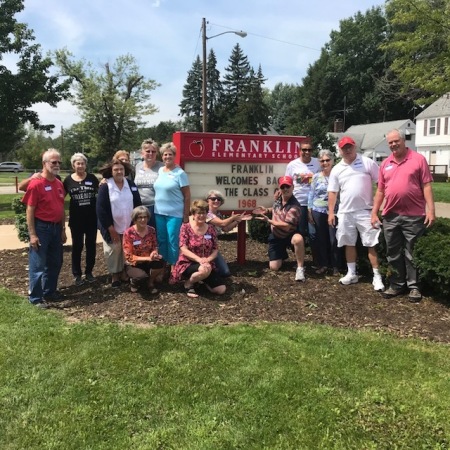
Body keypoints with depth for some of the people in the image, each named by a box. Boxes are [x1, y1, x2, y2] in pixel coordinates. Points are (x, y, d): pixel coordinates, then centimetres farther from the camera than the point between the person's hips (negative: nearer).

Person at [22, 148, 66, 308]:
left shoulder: (59, 184, 8)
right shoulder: (36, 184, -13)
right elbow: (30, 211, -14)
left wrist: (63, 229, 12)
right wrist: (32, 234, -17)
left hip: (56, 228, 7)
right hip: (41, 228, -7)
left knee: (55, 263, 16)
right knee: (38, 265, 0)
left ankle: (49, 291, 31)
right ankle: (35, 298, 11)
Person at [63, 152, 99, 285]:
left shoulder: (92, 178, 2)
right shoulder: (68, 180, 1)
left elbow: (99, 193, 14)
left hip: (92, 216, 1)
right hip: (76, 217, -1)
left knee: (91, 244, 9)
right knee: (77, 245, 6)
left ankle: (89, 272, 22)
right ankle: (77, 274, 17)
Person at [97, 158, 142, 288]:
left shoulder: (131, 185, 0)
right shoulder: (104, 187, -11)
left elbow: (137, 204, 4)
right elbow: (101, 210, -14)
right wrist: (111, 229, -16)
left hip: (129, 227, 3)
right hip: (113, 227, -3)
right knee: (113, 251, 6)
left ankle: (124, 272, 30)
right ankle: (114, 275, 24)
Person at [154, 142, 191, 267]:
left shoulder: (180, 173, -8)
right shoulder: (159, 171, 7)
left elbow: (187, 196, -7)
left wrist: (186, 216, -8)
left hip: (175, 214, -5)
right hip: (159, 212, 5)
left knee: (173, 241, 0)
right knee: (161, 240, 13)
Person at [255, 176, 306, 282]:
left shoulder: (294, 206, -27)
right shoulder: (278, 199, -2)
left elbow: (287, 226, -30)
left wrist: (268, 221, -24)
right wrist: (267, 210, 4)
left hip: (289, 235, -6)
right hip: (276, 236, 6)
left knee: (298, 239, -44)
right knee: (274, 267, -3)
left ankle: (300, 268, -26)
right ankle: (282, 254, 33)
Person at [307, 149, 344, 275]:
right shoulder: (316, 177, 5)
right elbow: (311, 194, 8)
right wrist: (309, 211, 4)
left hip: (334, 211, -2)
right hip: (318, 211, 3)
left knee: (334, 239, -1)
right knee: (320, 239, 8)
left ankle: (336, 266, 13)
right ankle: (323, 264, 21)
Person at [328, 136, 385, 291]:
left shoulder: (367, 163, -2)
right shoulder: (336, 169, 7)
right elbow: (332, 192, 9)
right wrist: (331, 212, 3)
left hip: (365, 211, -3)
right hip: (345, 212, 4)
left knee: (371, 244, -2)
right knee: (349, 243, 12)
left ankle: (377, 277, 5)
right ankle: (351, 274, 24)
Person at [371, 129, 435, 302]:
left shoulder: (418, 159, -2)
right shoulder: (385, 164, 10)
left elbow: (426, 186, -5)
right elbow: (380, 190, 13)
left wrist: (431, 210, -12)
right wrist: (374, 212, 9)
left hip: (414, 216, -4)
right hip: (390, 216, 4)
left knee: (412, 253, 4)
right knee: (394, 253, 11)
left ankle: (414, 286, 16)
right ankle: (397, 284, 23)